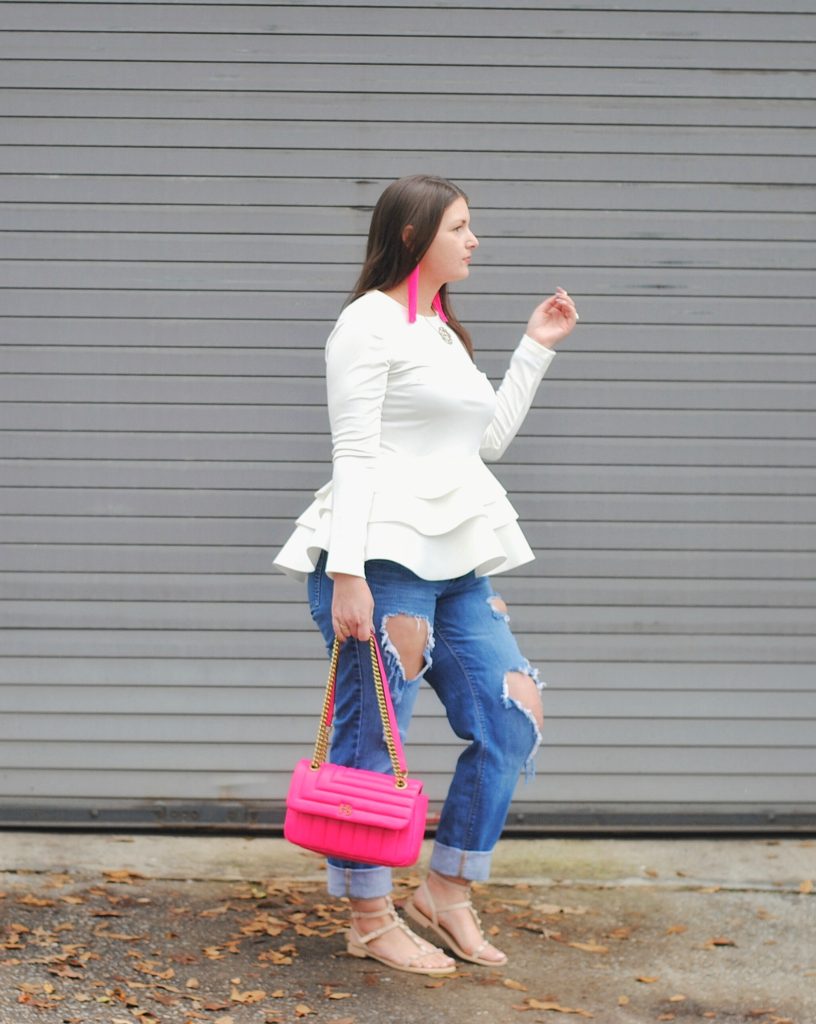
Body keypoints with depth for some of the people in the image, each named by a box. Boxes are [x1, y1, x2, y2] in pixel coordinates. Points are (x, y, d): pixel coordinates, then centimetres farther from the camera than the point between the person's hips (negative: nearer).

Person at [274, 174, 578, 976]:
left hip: (456, 563, 9)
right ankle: (371, 920, 11)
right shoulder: (370, 323, -5)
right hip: (382, 557, -9)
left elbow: (489, 438, 24)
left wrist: (536, 348, 22)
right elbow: (353, 455, -12)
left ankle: (446, 893, 18)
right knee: (373, 740, -1)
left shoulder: (443, 330, 22)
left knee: (511, 723, 5)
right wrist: (346, 573, -19)